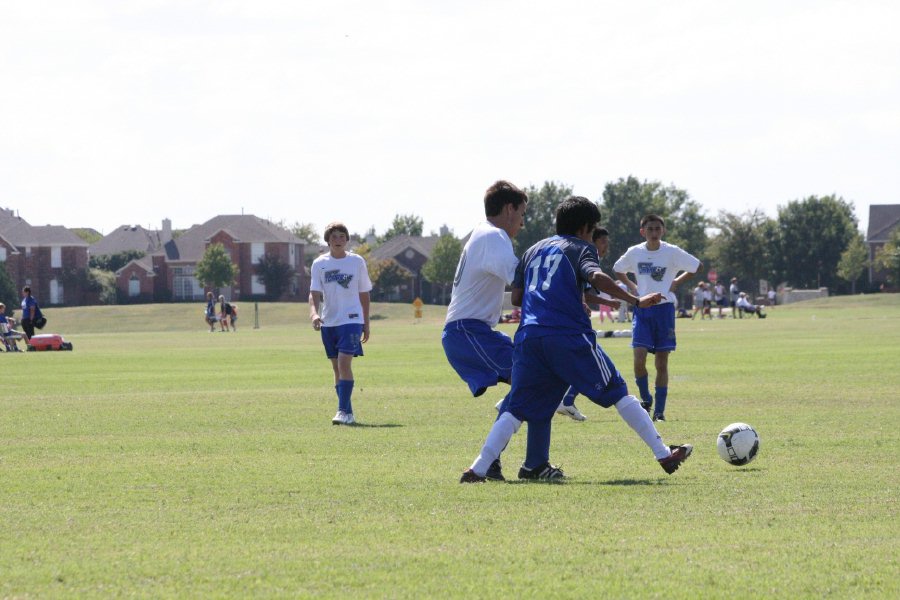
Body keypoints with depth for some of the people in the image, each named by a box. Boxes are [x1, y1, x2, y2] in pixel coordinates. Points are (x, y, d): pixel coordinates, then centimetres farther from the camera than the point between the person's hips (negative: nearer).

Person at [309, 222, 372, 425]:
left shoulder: (357, 262, 1)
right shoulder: (319, 264, 3)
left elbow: (364, 294, 8)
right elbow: (315, 293, -3)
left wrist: (366, 324, 8)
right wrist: (314, 313, -23)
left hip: (351, 319, -3)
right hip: (328, 322, 3)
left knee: (344, 362, -18)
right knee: (336, 368, 7)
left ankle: (344, 411, -18)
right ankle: (347, 413, 16)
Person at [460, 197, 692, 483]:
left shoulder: (532, 251, 25)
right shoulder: (581, 248, 8)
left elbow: (516, 297, 22)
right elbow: (597, 277, -12)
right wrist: (636, 301, -11)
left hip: (529, 336, 4)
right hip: (570, 336, -4)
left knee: (516, 410, 5)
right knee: (619, 394, 6)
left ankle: (478, 469, -11)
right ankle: (665, 455, 8)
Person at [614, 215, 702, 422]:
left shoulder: (672, 252, -4)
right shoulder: (634, 253, 1)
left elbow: (698, 267, 7)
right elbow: (618, 270, 20)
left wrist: (677, 282, -1)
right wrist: (632, 286, 6)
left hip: (664, 308, -1)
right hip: (642, 309, 1)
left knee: (662, 363, 0)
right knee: (639, 357, -14)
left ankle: (659, 411, 7)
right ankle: (645, 399, 10)